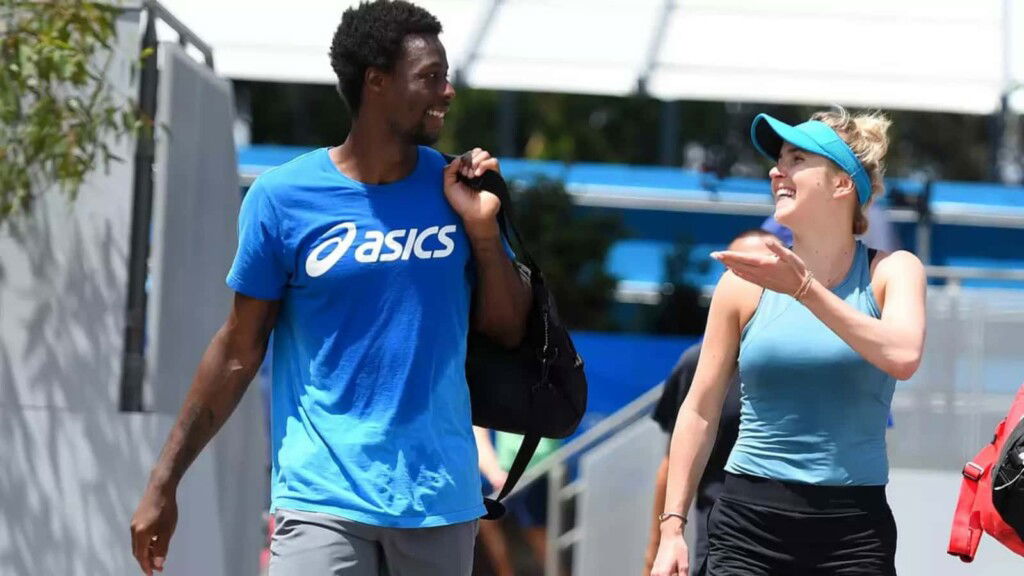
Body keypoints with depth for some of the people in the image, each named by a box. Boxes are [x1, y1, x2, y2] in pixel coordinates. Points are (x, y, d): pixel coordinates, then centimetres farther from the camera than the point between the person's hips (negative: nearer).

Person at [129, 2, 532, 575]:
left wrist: (482, 226, -5)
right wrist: (163, 483, 2)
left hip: (441, 496, 3)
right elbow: (239, 350, 2)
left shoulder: (454, 186, 5)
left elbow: (508, 329, 10)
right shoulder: (284, 197, -3)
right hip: (323, 495, -3)